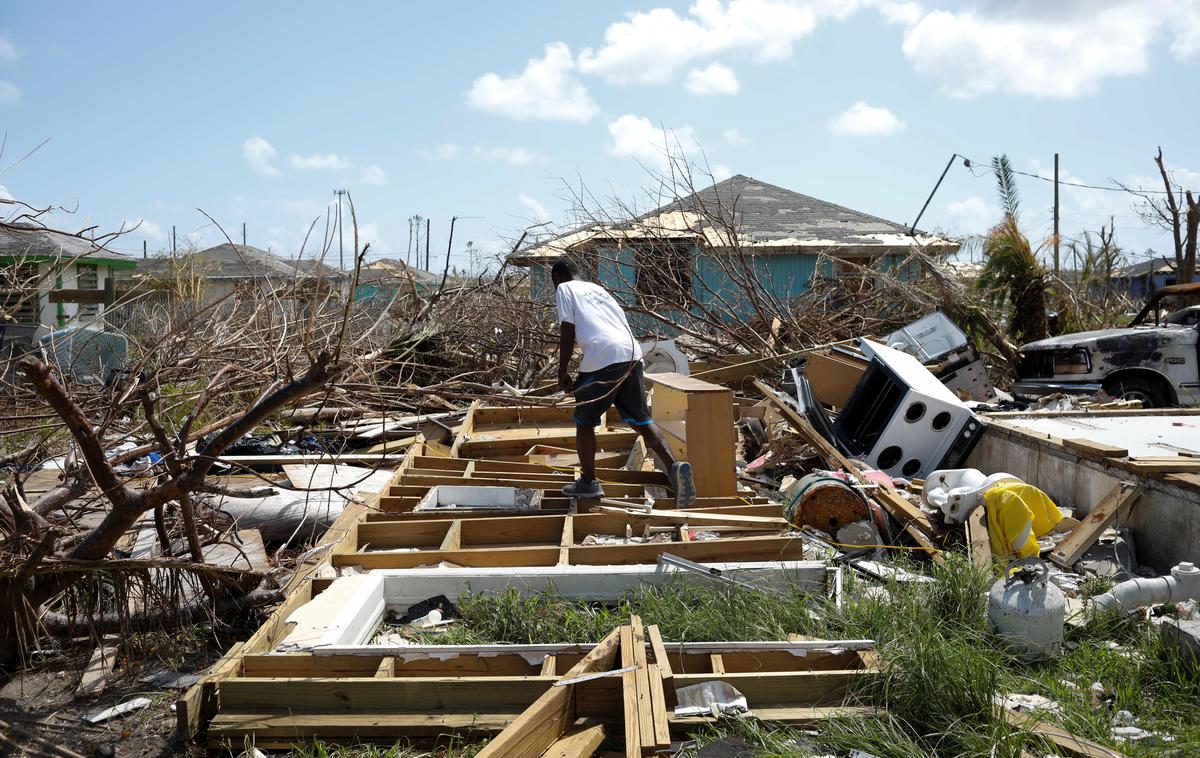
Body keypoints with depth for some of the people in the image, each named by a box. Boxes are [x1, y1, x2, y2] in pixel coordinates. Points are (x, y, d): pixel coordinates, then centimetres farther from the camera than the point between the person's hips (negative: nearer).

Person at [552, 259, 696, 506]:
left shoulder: (564, 289, 12)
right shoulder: (596, 288, 31)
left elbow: (567, 332, 1)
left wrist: (562, 372, 7)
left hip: (602, 358, -6)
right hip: (631, 353, 6)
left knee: (584, 421, 12)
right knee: (641, 419, 5)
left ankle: (588, 481, 20)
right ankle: (674, 466, -15)